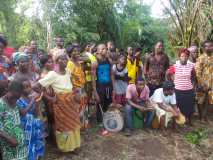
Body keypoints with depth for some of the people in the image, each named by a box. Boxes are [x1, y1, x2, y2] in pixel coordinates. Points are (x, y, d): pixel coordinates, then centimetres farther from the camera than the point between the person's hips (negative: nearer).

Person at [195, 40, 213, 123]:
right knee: (200, 101, 7)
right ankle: (201, 117, 22)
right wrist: (200, 84, -18)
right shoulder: (201, 58, -11)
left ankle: (205, 116, 25)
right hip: (203, 83, -5)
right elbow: (197, 72, -15)